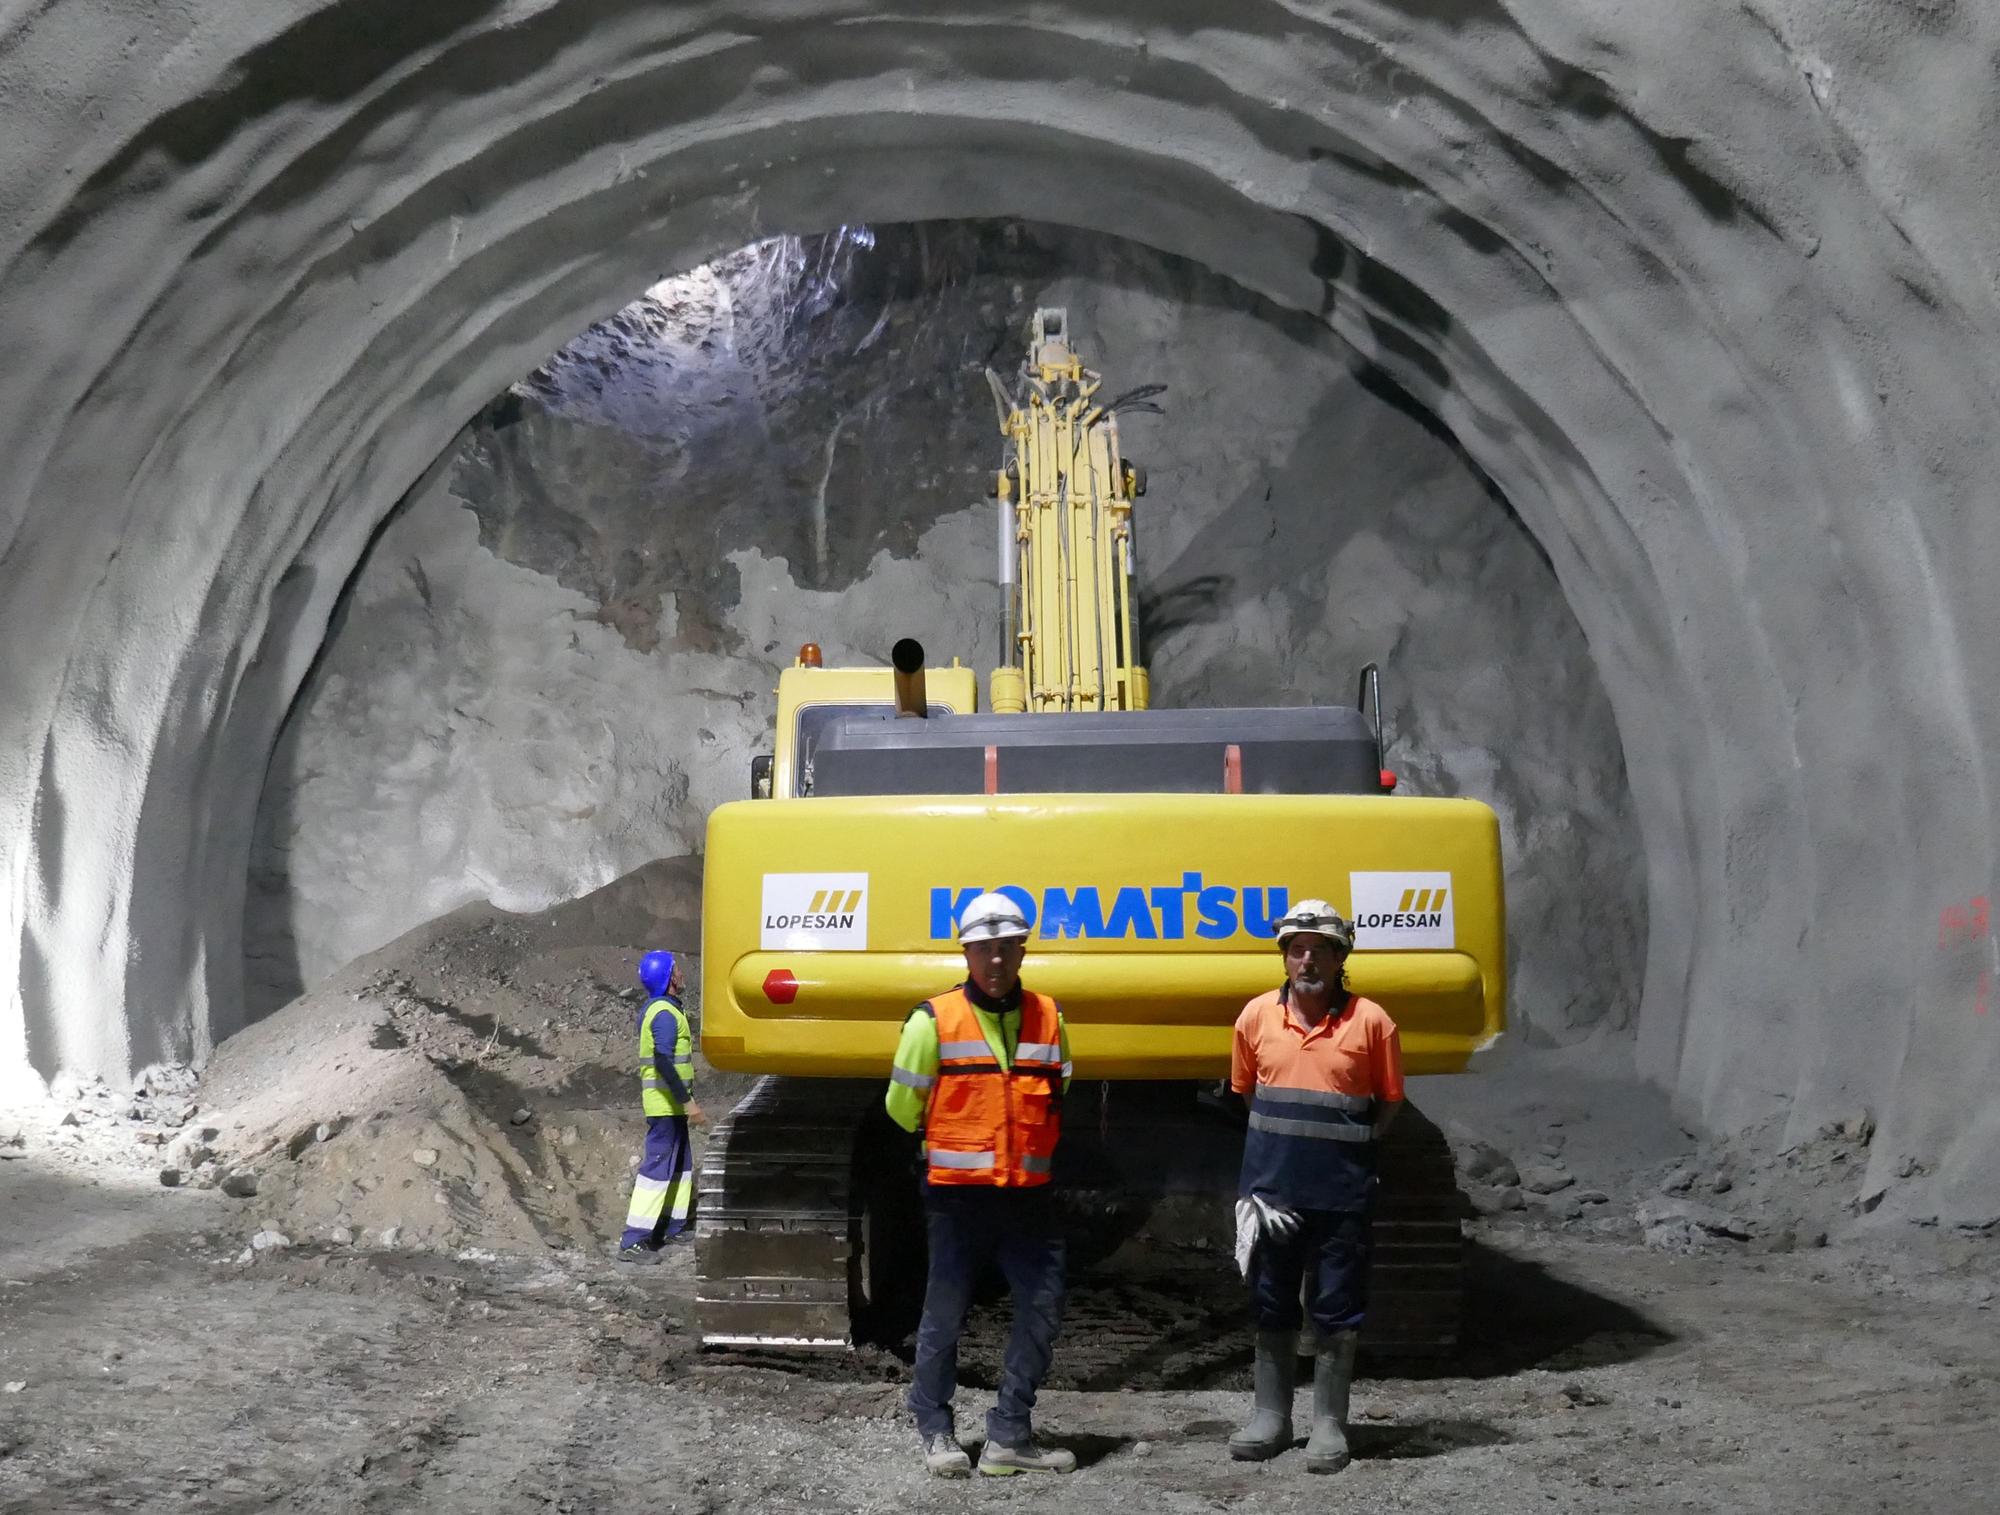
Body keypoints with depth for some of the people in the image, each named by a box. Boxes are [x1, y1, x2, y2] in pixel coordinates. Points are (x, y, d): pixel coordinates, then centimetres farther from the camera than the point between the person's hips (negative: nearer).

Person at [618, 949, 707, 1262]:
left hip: (667, 1104, 10)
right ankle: (632, 1241, -11)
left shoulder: (653, 1009, 13)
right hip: (667, 1103, -10)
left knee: (681, 1164, 16)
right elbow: (664, 1062, -27)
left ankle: (670, 1228, 22)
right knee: (658, 1166, -10)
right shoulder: (666, 1013, -18)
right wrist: (688, 1101, -25)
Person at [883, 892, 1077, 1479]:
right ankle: (935, 1430, 24)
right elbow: (903, 1105, 0)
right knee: (945, 1313, 5)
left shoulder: (1048, 1017, 5)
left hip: (1028, 1193, 4)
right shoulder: (934, 1019, -8)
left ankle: (1010, 1436, 14)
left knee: (1043, 1305, 2)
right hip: (957, 1194, -4)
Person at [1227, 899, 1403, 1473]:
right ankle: (1271, 1417, 25)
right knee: (1270, 1308, 12)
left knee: (1336, 1312, 6)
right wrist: (1284, 1140, 10)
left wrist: (1352, 1145, -1)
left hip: (1341, 1191, -2)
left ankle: (1329, 1425, 17)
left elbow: (1389, 1101, 4)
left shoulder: (1370, 1020, -6)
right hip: (1271, 1188, 3)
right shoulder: (1257, 1015, 1)